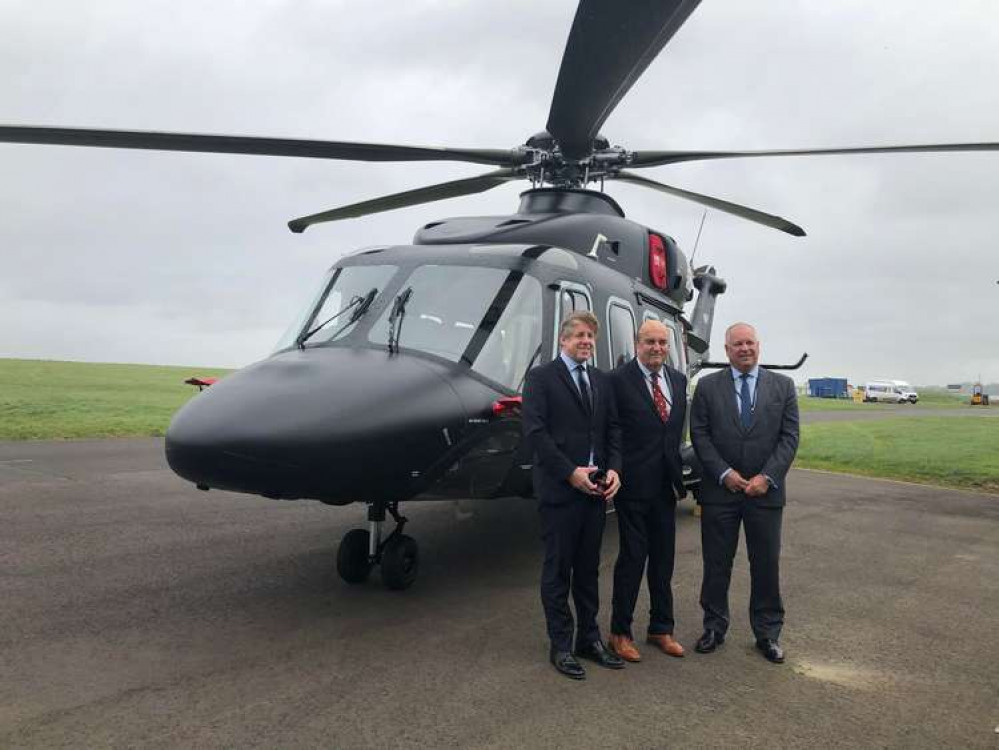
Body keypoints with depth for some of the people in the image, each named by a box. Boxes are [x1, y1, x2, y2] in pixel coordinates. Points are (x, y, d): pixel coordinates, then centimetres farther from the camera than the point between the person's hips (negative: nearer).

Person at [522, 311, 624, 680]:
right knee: (557, 569, 4)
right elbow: (535, 432, -12)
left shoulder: (601, 380, 13)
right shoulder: (541, 378, -4)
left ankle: (589, 638, 25)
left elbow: (613, 429, 11)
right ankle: (561, 646, 15)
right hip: (559, 488, -5)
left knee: (589, 567, 14)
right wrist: (571, 473, -17)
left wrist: (614, 470, -5)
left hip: (596, 489, 6)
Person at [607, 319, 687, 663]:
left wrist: (678, 474, 9)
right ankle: (620, 632, 18)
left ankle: (661, 628, 30)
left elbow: (678, 429, 13)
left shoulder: (678, 380, 8)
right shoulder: (618, 380, -11)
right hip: (633, 485, -6)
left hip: (665, 486, 6)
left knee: (663, 558, 15)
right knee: (632, 558, 2)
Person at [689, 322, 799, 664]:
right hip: (719, 491, 0)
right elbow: (700, 435, -2)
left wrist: (767, 477, -11)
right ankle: (715, 628, 24)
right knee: (716, 563, 9)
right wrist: (724, 474, -12)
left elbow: (789, 436, 0)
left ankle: (768, 633, 23)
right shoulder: (707, 386, 2)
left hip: (766, 491, 1)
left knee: (766, 564, 8)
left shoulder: (782, 386, 5)